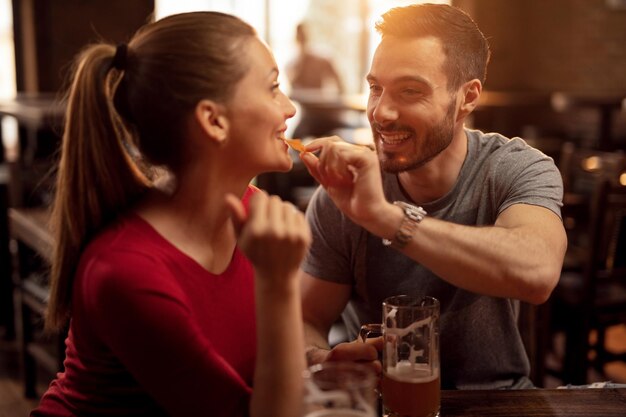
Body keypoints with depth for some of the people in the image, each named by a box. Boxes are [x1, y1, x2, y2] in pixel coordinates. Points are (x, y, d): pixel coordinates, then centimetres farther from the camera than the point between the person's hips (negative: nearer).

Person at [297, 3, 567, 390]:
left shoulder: (519, 170, -14)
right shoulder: (343, 187, -10)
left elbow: (536, 273, -34)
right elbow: (308, 319, -6)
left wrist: (383, 215, -40)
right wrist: (321, 359, -29)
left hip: (498, 396, -1)